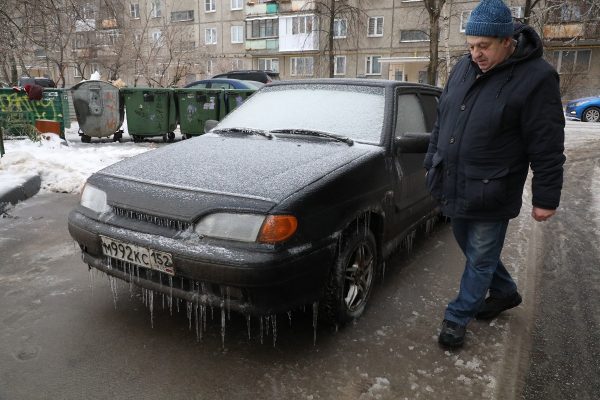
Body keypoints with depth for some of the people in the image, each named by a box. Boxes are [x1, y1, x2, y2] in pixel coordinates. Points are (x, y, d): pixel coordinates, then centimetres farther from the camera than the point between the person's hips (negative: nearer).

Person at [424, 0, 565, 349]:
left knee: (480, 261, 8)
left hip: (490, 195, -7)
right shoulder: (464, 68, 4)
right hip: (453, 186, 7)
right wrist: (432, 162, 17)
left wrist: (546, 198, -11)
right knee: (474, 251, 22)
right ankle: (505, 292, 45)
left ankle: (457, 319, 25)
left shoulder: (535, 77, -14)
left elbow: (547, 147, -13)